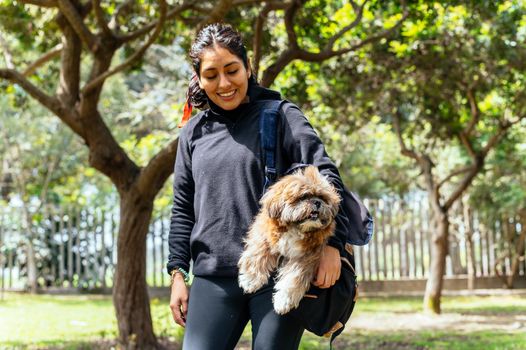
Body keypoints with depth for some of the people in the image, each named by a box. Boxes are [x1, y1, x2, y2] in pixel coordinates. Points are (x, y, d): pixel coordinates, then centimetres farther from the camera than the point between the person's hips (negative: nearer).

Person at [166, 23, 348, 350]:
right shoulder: (194, 133, 14)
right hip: (213, 277, 4)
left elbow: (325, 175, -6)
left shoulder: (280, 116, 2)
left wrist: (331, 242, -18)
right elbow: (183, 209, 16)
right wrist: (178, 273, 9)